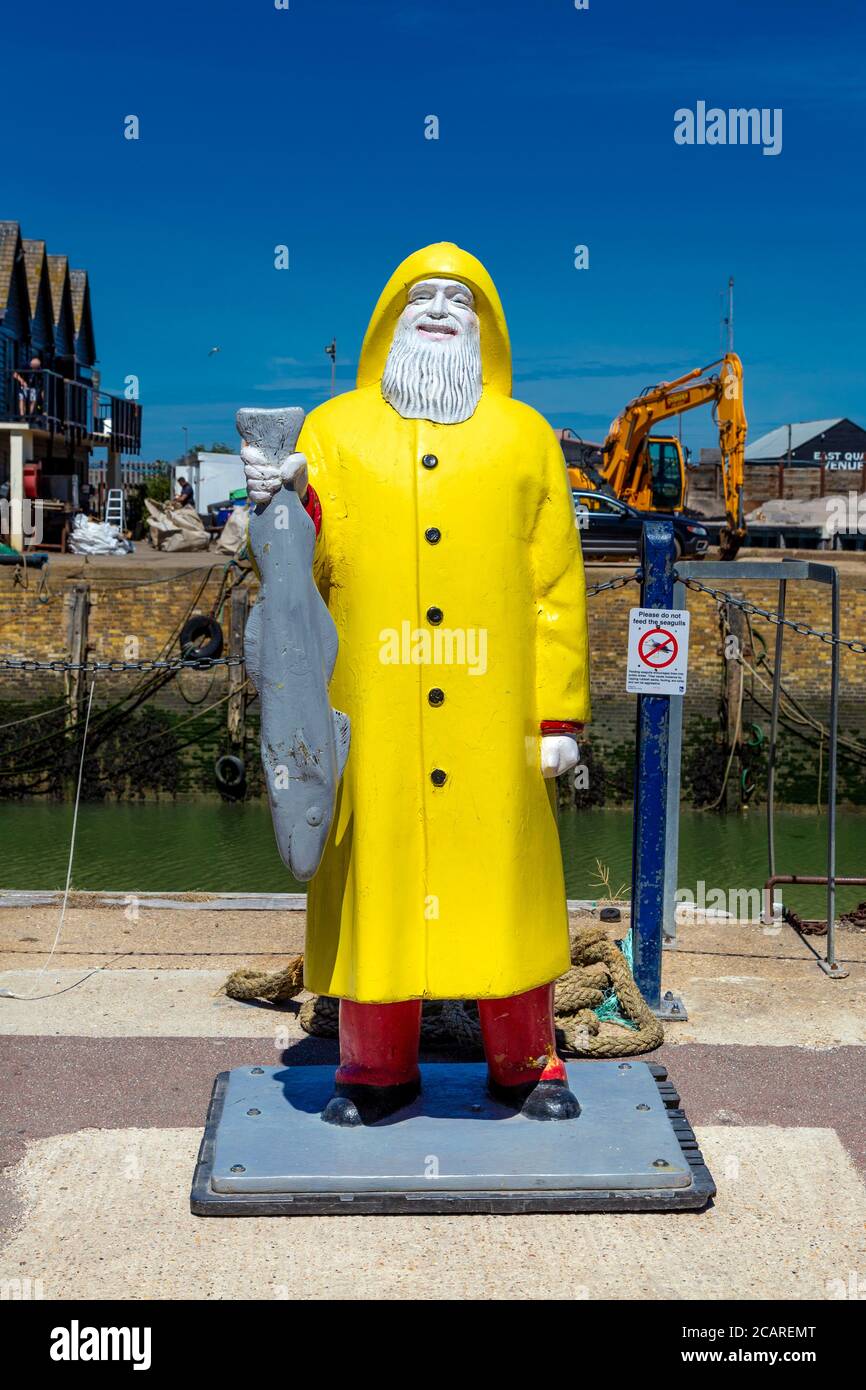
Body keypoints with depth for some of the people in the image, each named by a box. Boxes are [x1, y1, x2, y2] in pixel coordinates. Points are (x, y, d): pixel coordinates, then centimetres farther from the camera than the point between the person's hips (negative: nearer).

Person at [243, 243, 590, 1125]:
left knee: (504, 877, 5)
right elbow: (310, 562, 1)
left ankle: (524, 1063, 23)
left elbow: (555, 586, 6)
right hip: (373, 722, 0)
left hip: (493, 723, 0)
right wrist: (283, 503, -20)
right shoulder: (335, 431, 10)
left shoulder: (525, 438, 10)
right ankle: (377, 1070, 21)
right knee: (375, 881, 4)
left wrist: (560, 713, 1)